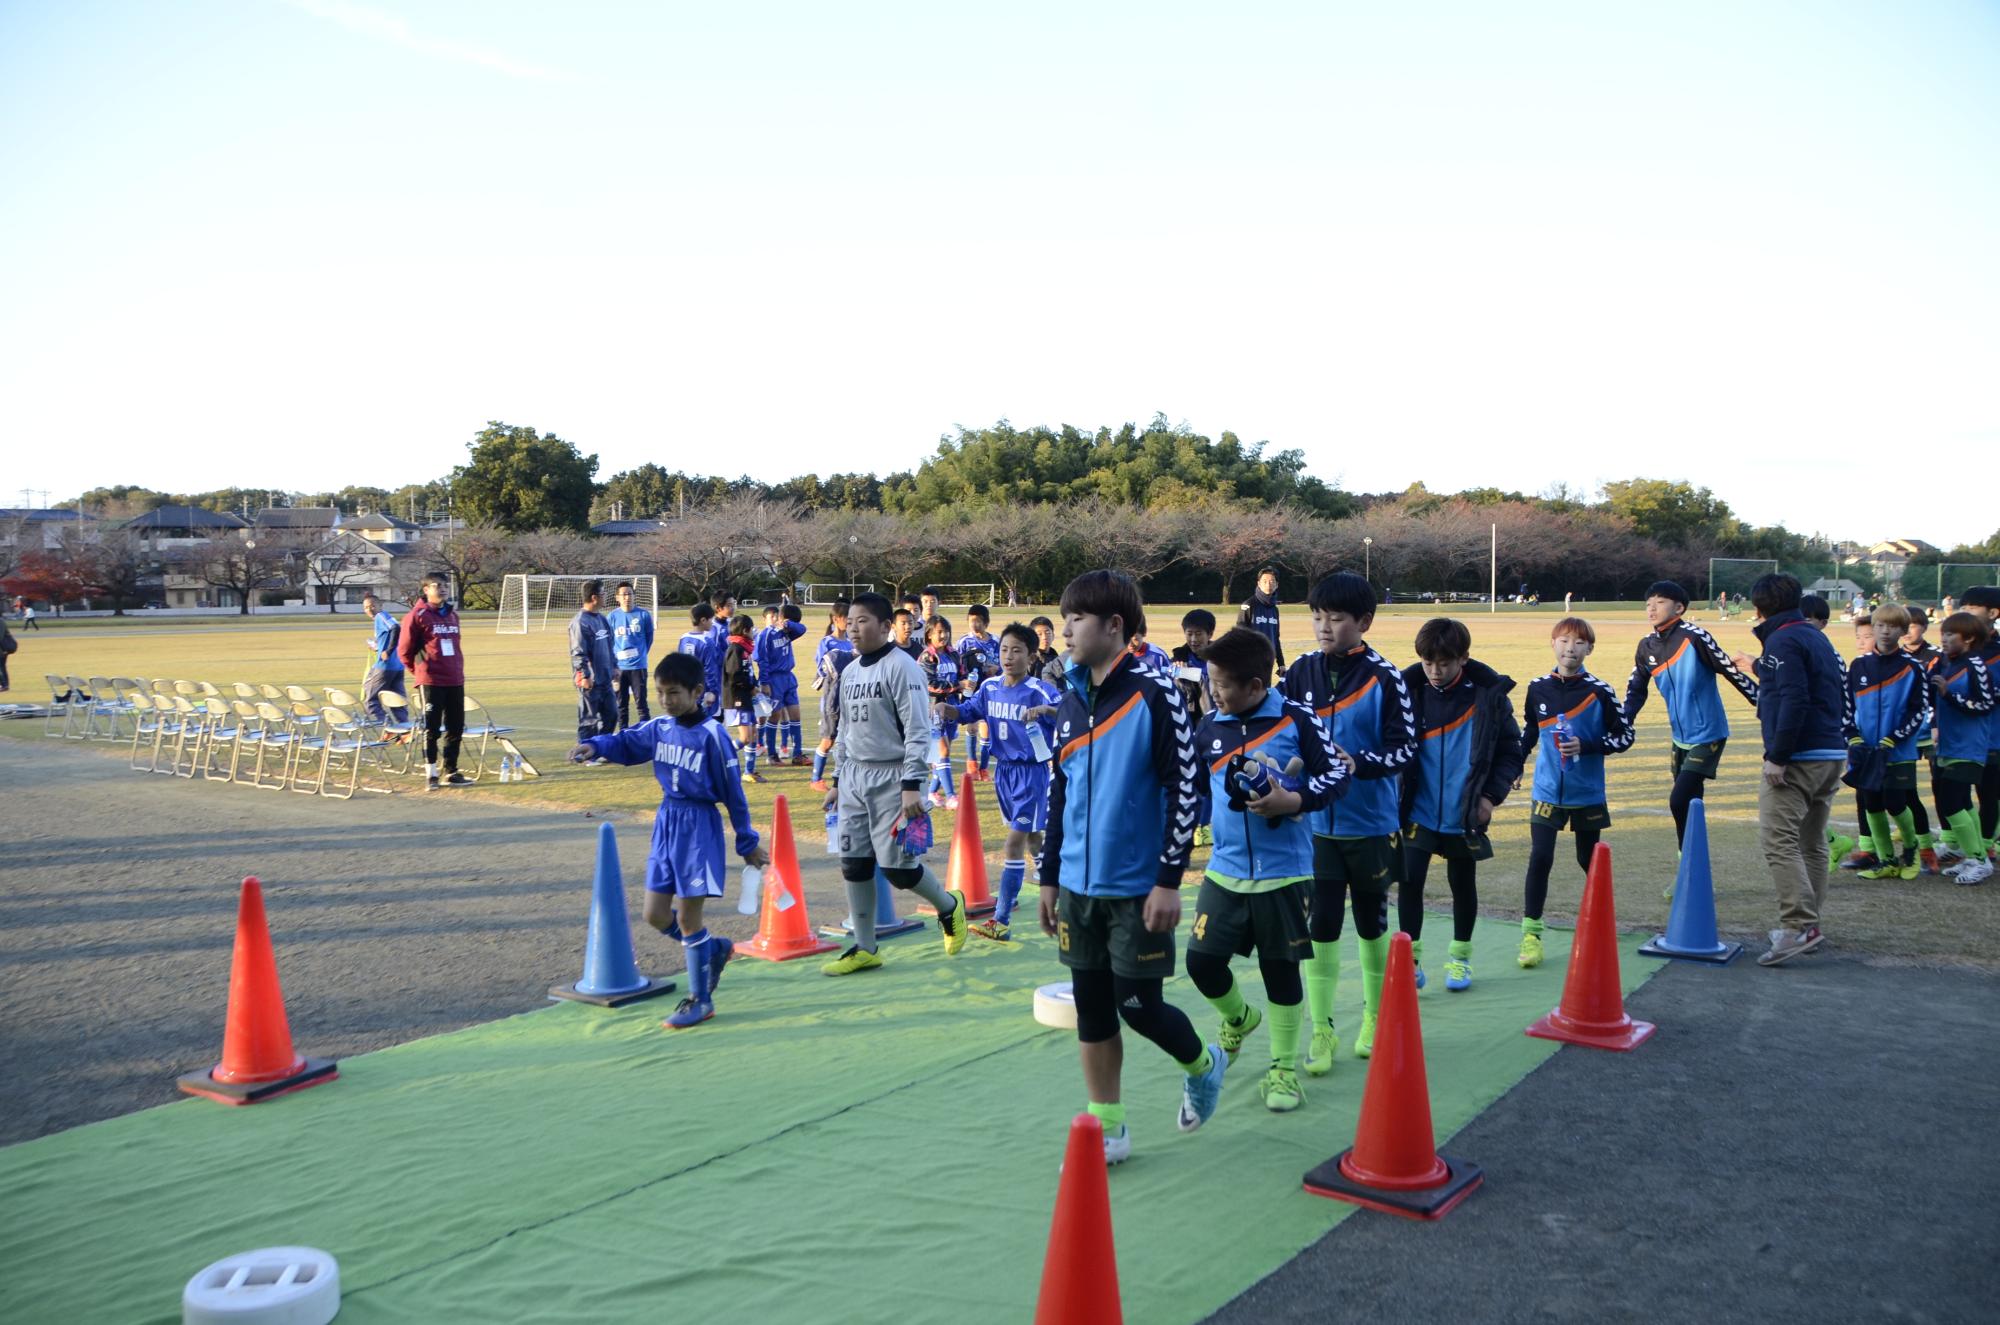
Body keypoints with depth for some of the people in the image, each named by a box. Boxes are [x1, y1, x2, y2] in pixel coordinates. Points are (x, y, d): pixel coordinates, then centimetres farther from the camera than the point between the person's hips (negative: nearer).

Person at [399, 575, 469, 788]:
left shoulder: (452, 614, 13)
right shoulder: (417, 616, -6)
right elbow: (404, 650, -2)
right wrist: (418, 670, 8)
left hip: (455, 680, 6)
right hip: (431, 681, -6)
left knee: (456, 728, 7)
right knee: (431, 728, -1)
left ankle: (451, 772, 16)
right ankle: (431, 774, 7)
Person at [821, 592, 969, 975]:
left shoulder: (901, 667, -12)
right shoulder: (849, 672, 12)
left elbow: (918, 730, -16)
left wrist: (912, 785, -20)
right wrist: (837, 780, 19)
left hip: (891, 778, -7)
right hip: (854, 778, 7)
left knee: (896, 864, -7)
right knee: (853, 863, 5)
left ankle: (949, 905, 22)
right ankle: (864, 949, 16)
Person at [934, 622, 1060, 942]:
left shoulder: (1040, 691, -17)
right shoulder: (990, 687, 2)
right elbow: (967, 711, 16)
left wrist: (1045, 710, -47)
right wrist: (946, 708, -4)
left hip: (1032, 772, -7)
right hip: (1005, 769, 7)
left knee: (1014, 843, -9)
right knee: (1031, 838, 21)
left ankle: (1002, 921, -8)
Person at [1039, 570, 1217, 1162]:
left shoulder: (1155, 696, -13)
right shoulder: (1071, 702, 7)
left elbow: (1184, 792, -14)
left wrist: (1169, 880, -16)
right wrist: (1050, 876, 14)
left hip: (1137, 887, -6)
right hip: (1079, 887, 6)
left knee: (1138, 1006, 1)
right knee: (1091, 1007, 10)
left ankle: (1203, 1064, 31)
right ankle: (1108, 1129, 23)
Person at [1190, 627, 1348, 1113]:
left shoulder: (1297, 720, -9)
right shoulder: (1209, 728, 3)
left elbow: (1338, 775, -7)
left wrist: (1295, 800, -20)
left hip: (1284, 873, -3)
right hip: (1225, 871, 4)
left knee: (1281, 969, 5)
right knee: (1201, 960, 1)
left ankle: (1284, 1068, 23)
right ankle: (1238, 1018, 34)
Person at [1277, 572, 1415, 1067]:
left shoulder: (1384, 678, -11)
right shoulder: (1301, 671, -1)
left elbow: (1404, 749, -12)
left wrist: (1359, 763, -28)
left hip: (1371, 826, -2)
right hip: (1315, 824, 2)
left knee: (1372, 923, 15)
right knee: (1321, 926, 2)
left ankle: (1374, 1018, 34)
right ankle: (1321, 1031, 13)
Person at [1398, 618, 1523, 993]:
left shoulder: (1488, 694, -10)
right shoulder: (1409, 690, -7)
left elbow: (1511, 749, -1)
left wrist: (1491, 795, -9)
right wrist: (1398, 790, -7)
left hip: (1465, 815, 0)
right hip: (1419, 811, 0)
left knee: (1463, 885, 14)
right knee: (1409, 880, -6)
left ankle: (1461, 957, 32)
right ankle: (1411, 957, 9)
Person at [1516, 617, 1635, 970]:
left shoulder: (1599, 691, -9)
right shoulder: (1538, 688, 0)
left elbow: (1626, 735, -5)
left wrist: (1586, 746, -17)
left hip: (1588, 793, -1)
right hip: (1547, 791, 1)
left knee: (1588, 858, 13)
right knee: (1540, 857, -8)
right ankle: (1530, 933, -3)